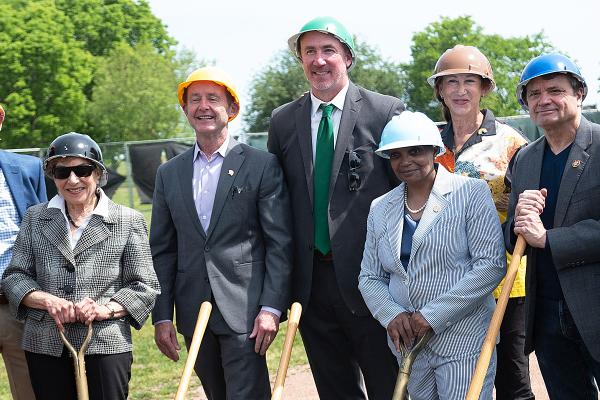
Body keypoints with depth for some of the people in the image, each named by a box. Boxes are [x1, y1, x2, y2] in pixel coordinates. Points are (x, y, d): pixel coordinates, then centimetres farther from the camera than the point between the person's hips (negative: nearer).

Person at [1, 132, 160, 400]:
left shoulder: (129, 222, 3)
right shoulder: (35, 218, 11)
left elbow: (145, 286, 1)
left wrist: (105, 309, -16)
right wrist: (47, 301, -11)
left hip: (106, 345, -2)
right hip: (44, 347, 2)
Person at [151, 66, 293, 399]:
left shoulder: (262, 166, -1)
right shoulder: (169, 174, 11)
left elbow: (280, 243, -4)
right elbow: (162, 250, 11)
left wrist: (272, 308, -12)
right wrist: (162, 316, 5)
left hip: (245, 310, -4)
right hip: (194, 315, 4)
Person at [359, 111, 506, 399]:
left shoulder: (471, 193, -5)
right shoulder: (380, 208, 10)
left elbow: (491, 264, -12)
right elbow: (369, 277, 12)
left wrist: (433, 315, -16)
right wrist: (391, 315, -9)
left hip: (463, 341, -4)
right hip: (407, 342, 5)